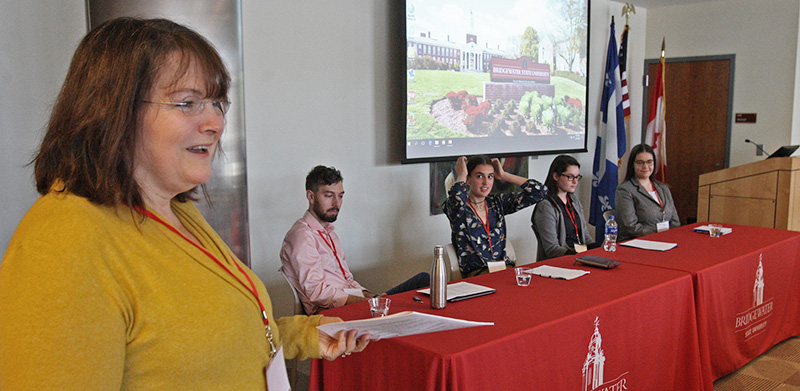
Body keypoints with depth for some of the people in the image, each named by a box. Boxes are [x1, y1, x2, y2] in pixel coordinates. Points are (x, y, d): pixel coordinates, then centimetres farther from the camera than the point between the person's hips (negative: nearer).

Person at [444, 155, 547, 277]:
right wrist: (461, 175, -10)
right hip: (475, 272, -5)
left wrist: (503, 175, 7)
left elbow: (539, 191, 7)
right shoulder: (457, 207, -3)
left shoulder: (497, 203, 12)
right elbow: (457, 199, -31)